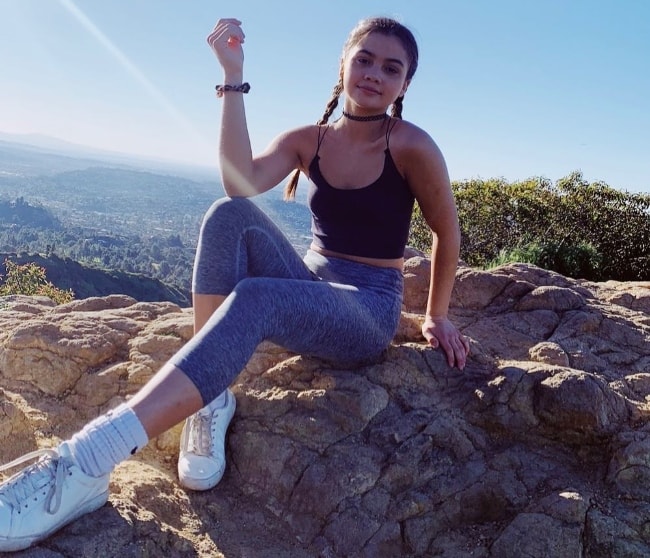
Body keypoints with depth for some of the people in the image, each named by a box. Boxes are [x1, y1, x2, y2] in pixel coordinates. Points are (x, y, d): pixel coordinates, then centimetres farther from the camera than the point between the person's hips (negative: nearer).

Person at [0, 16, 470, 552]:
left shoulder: (410, 145, -7)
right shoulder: (306, 140, 4)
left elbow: (448, 232, 3)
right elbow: (242, 181, -16)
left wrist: (437, 317, 8)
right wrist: (233, 76, -17)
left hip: (370, 311, -4)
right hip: (310, 286, 4)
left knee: (256, 298, -37)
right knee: (230, 213, -24)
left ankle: (84, 466, -44)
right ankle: (212, 399, -25)